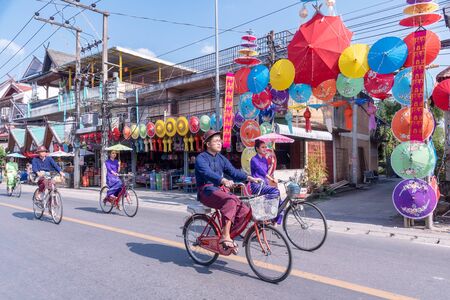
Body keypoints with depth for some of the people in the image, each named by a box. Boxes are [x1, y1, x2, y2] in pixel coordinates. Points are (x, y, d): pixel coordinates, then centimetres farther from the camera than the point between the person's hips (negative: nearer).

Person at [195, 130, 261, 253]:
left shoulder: (221, 158, 18)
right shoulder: (201, 158, -5)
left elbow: (233, 171, 8)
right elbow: (208, 173, -24)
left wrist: (249, 178, -8)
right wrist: (224, 180, -42)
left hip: (221, 189, 7)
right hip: (207, 191, -7)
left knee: (244, 211, -13)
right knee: (230, 201, -35)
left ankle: (228, 237, 4)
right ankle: (225, 237, -31)